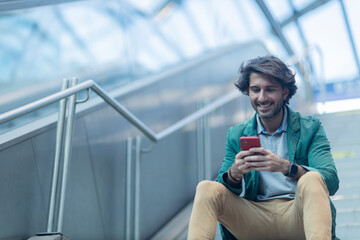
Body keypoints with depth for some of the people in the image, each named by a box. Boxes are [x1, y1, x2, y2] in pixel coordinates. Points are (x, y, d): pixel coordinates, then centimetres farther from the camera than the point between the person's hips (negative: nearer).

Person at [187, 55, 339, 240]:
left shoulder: (310, 129, 5)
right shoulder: (236, 135, 12)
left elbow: (331, 181, -9)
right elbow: (222, 187, 6)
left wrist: (286, 166, -27)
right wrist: (234, 173, -19)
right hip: (255, 221, 2)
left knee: (312, 180, -34)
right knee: (207, 189, -22)